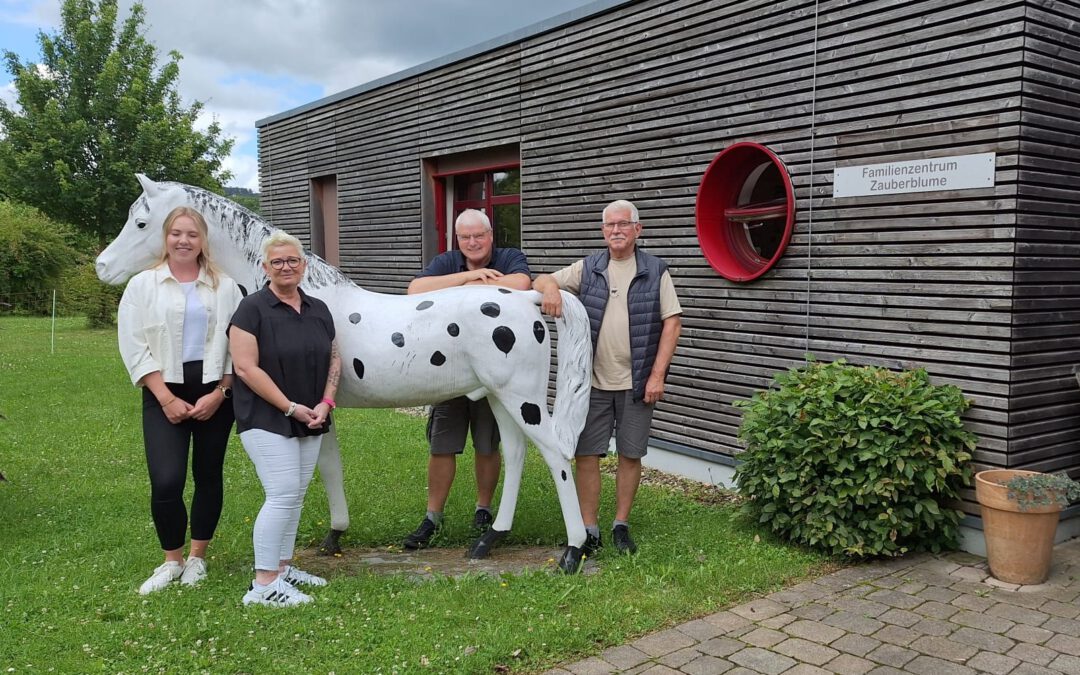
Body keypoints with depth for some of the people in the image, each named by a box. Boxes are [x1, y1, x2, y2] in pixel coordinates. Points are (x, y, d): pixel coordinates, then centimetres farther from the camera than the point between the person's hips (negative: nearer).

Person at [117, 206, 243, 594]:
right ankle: (172, 559, 12)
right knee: (166, 482, -10)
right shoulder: (142, 285, 2)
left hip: (215, 392, 1)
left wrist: (219, 393, -9)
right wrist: (166, 398, -11)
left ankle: (197, 557, 25)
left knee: (209, 477, 9)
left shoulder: (225, 287, 4)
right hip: (164, 395, -1)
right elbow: (133, 346, -3)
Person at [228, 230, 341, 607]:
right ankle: (264, 584, -3)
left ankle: (282, 567, 25)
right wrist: (290, 407, -18)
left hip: (311, 421, 7)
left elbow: (333, 358, 13)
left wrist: (326, 402, -4)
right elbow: (246, 367, -16)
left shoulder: (319, 310, 10)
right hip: (267, 420, -7)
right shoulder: (252, 309, -9)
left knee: (296, 495, 12)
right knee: (283, 495, -11)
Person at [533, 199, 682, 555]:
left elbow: (672, 323, -1)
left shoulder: (656, 271, 3)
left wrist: (657, 375, -8)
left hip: (637, 383, -1)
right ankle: (589, 530, 13)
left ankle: (621, 526, 22)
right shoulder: (587, 269, 8)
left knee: (630, 455, 7)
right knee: (586, 454, 2)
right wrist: (550, 288, -19)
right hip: (593, 381, 1)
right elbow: (540, 281, 7)